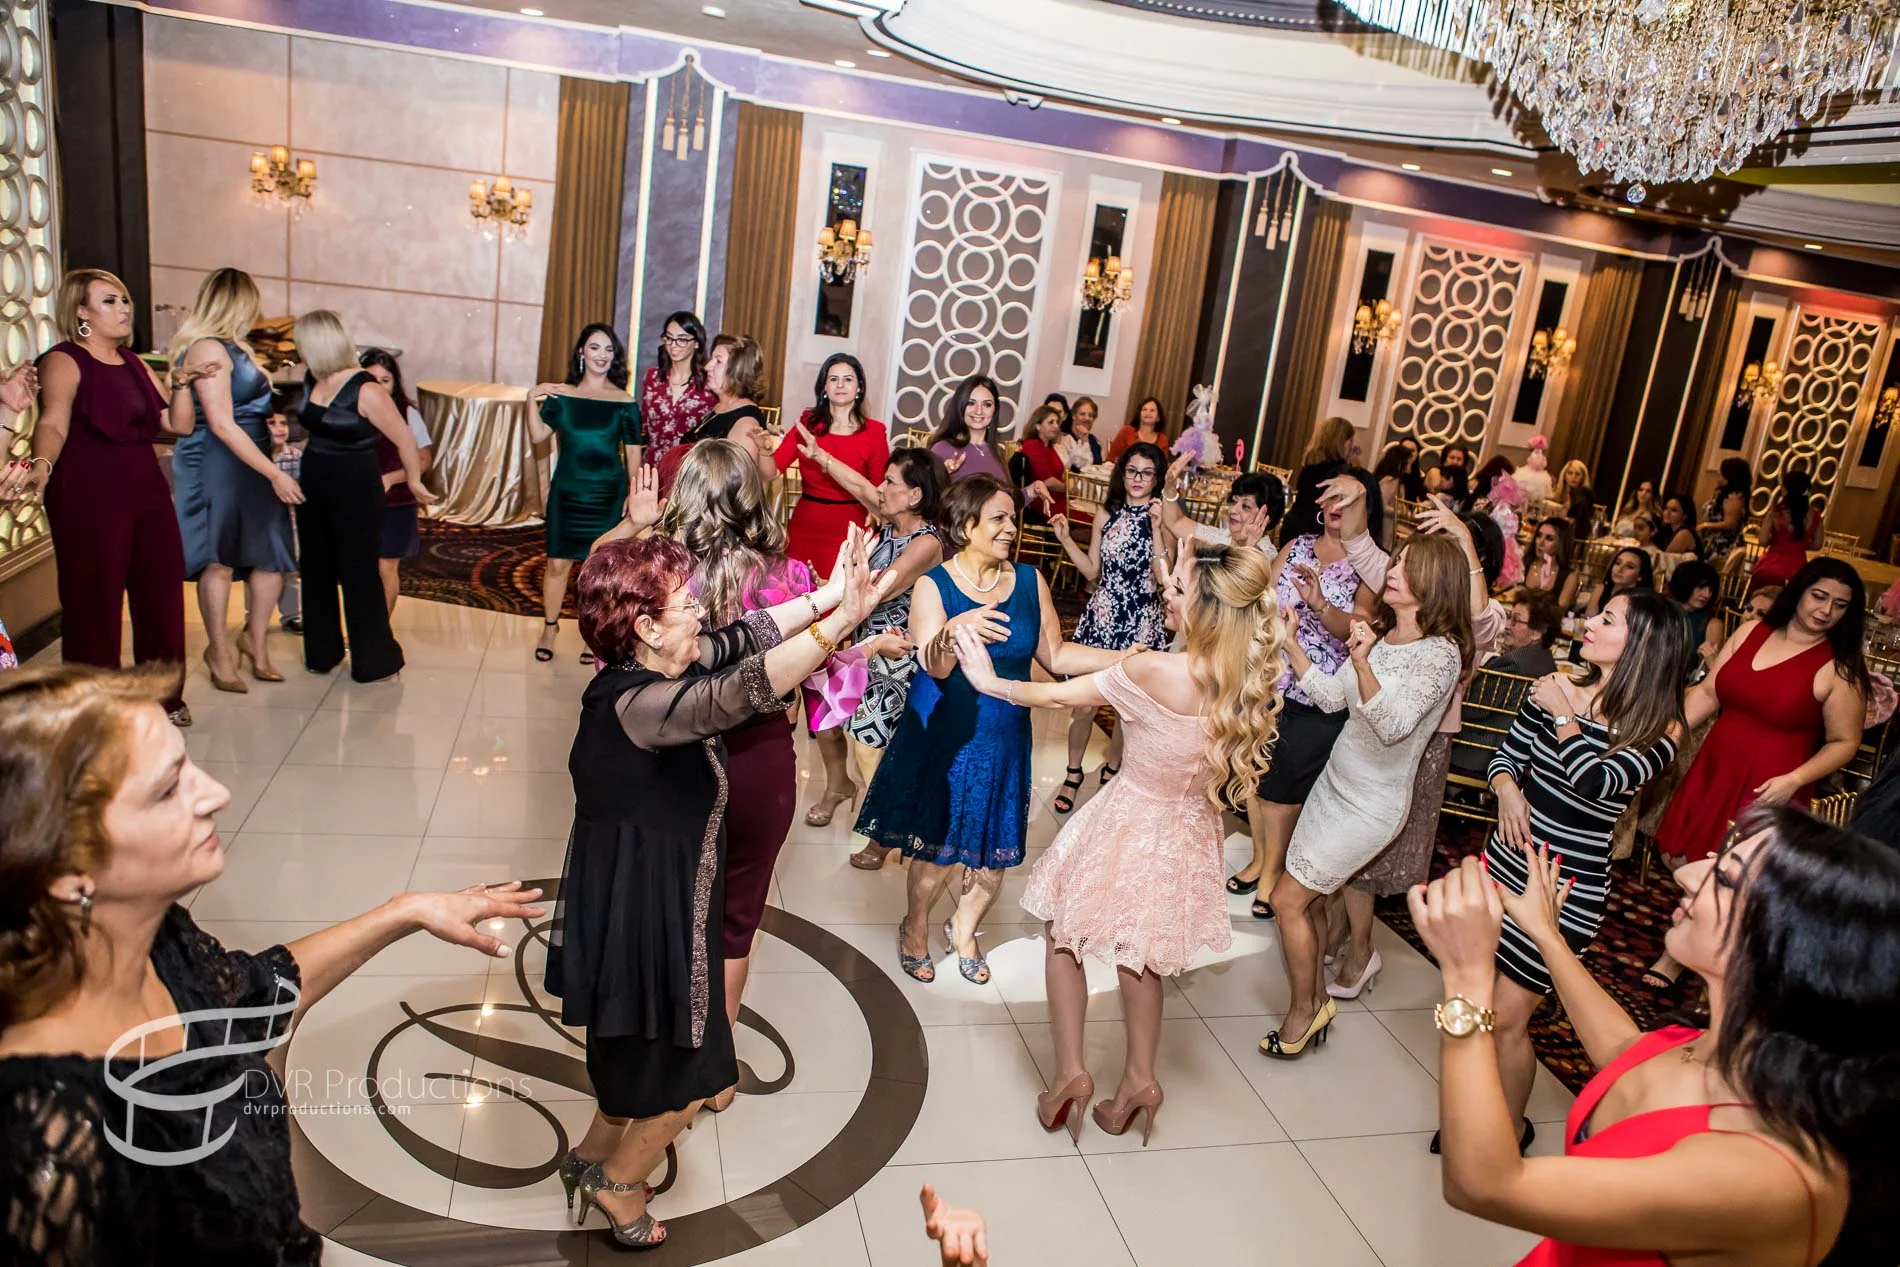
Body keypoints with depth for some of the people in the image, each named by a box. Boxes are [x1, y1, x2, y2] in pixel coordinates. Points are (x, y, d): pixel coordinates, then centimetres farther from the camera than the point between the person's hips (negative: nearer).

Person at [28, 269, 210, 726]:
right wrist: (42, 465, -37)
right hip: (88, 497, -7)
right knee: (94, 602, -3)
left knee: (161, 593, 6)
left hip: (148, 491, 7)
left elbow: (177, 425, 13)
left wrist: (180, 385, -3)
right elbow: (53, 423, -19)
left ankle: (165, 697, 19)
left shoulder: (135, 364, 16)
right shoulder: (64, 361, -5)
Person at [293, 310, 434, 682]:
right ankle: (322, 652, 30)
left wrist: (414, 482, -4)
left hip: (355, 489, -7)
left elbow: (405, 439, -13)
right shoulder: (310, 382, 2)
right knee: (316, 570, 15)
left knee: (358, 573, 0)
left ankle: (376, 660, 13)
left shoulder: (365, 391, -19)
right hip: (313, 485, 7)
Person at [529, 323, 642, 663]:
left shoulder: (625, 402, -1)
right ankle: (549, 629, 20)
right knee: (558, 562, 3)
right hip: (567, 492, 1)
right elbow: (539, 435, -4)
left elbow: (633, 454, 1)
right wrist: (533, 399, -14)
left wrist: (632, 495, -1)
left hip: (608, 494, -1)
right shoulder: (561, 394, 2)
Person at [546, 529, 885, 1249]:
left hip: (658, 902, 10)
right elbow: (739, 692, -48)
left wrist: (825, 597, -6)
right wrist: (841, 620, -50)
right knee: (689, 1066, 13)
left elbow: (740, 640, 2)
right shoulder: (636, 704, -32)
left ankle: (594, 1156, 52)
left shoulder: (648, 673, -3)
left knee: (649, 1048, 30)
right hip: (646, 916, -10)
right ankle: (617, 1182, 37)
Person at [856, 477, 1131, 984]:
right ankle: (915, 930, 34)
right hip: (942, 737, -3)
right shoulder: (933, 585, -10)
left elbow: (1055, 655, 0)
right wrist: (953, 630, -44)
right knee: (938, 847, 5)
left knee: (995, 851, 10)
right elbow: (934, 666, -23)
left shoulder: (1030, 581, -1)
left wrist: (1125, 657, -8)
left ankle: (964, 930, 38)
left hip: (1005, 738, 3)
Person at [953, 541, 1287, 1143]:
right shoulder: (1251, 682, -14)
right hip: (1186, 836, 6)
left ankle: (1070, 1071, 19)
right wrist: (1186, 594, 1)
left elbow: (1056, 695, -15)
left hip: (1129, 827, -6)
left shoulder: (1156, 671, -29)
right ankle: (1140, 1077, 34)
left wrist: (990, 681, 0)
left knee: (1062, 935, 18)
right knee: (1139, 952, 26)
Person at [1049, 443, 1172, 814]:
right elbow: (1093, 571, 5)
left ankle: (1112, 769, 34)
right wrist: (1065, 539, -4)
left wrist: (1156, 528, -21)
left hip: (1141, 624, -1)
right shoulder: (1108, 514, 3)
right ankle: (1073, 774, 22)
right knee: (1085, 704, 2)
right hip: (1102, 617, 1)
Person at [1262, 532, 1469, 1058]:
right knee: (1308, 897, 14)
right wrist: (1290, 643, 1)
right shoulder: (1382, 637, 4)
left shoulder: (1441, 654, -20)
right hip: (1334, 782, 7)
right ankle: (1318, 1002, 32)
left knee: (1288, 899, -4)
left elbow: (1393, 727, -31)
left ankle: (1303, 1010, 16)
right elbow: (1332, 699, 9)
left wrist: (1362, 665, -46)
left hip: (1371, 803, -7)